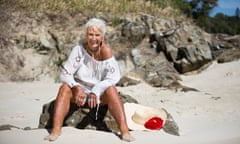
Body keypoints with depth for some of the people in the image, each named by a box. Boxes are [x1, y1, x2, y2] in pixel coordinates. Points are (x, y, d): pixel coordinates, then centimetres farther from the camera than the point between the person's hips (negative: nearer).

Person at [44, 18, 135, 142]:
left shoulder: (106, 50, -16)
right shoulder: (79, 50, -13)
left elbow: (113, 77, -22)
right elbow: (65, 74, -14)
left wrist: (96, 92, -30)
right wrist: (77, 87, -32)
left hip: (101, 94, -1)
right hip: (81, 91, 1)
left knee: (111, 89, -30)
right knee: (64, 88, -25)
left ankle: (124, 130, -34)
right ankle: (56, 130, -30)